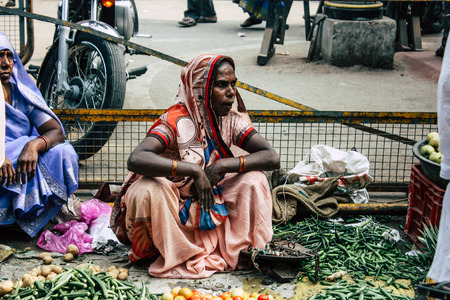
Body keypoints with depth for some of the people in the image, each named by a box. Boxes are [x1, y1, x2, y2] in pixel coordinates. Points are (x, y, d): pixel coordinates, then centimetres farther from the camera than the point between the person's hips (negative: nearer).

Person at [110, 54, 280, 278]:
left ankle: (247, 251, -7)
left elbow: (272, 158, -15)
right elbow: (136, 159, -38)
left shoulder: (232, 120, -6)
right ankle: (182, 256, -14)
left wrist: (223, 165, -28)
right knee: (148, 188, -35)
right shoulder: (176, 122, -22)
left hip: (210, 207, 4)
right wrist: (193, 170, -43)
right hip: (172, 213, -3)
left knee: (253, 178, -17)